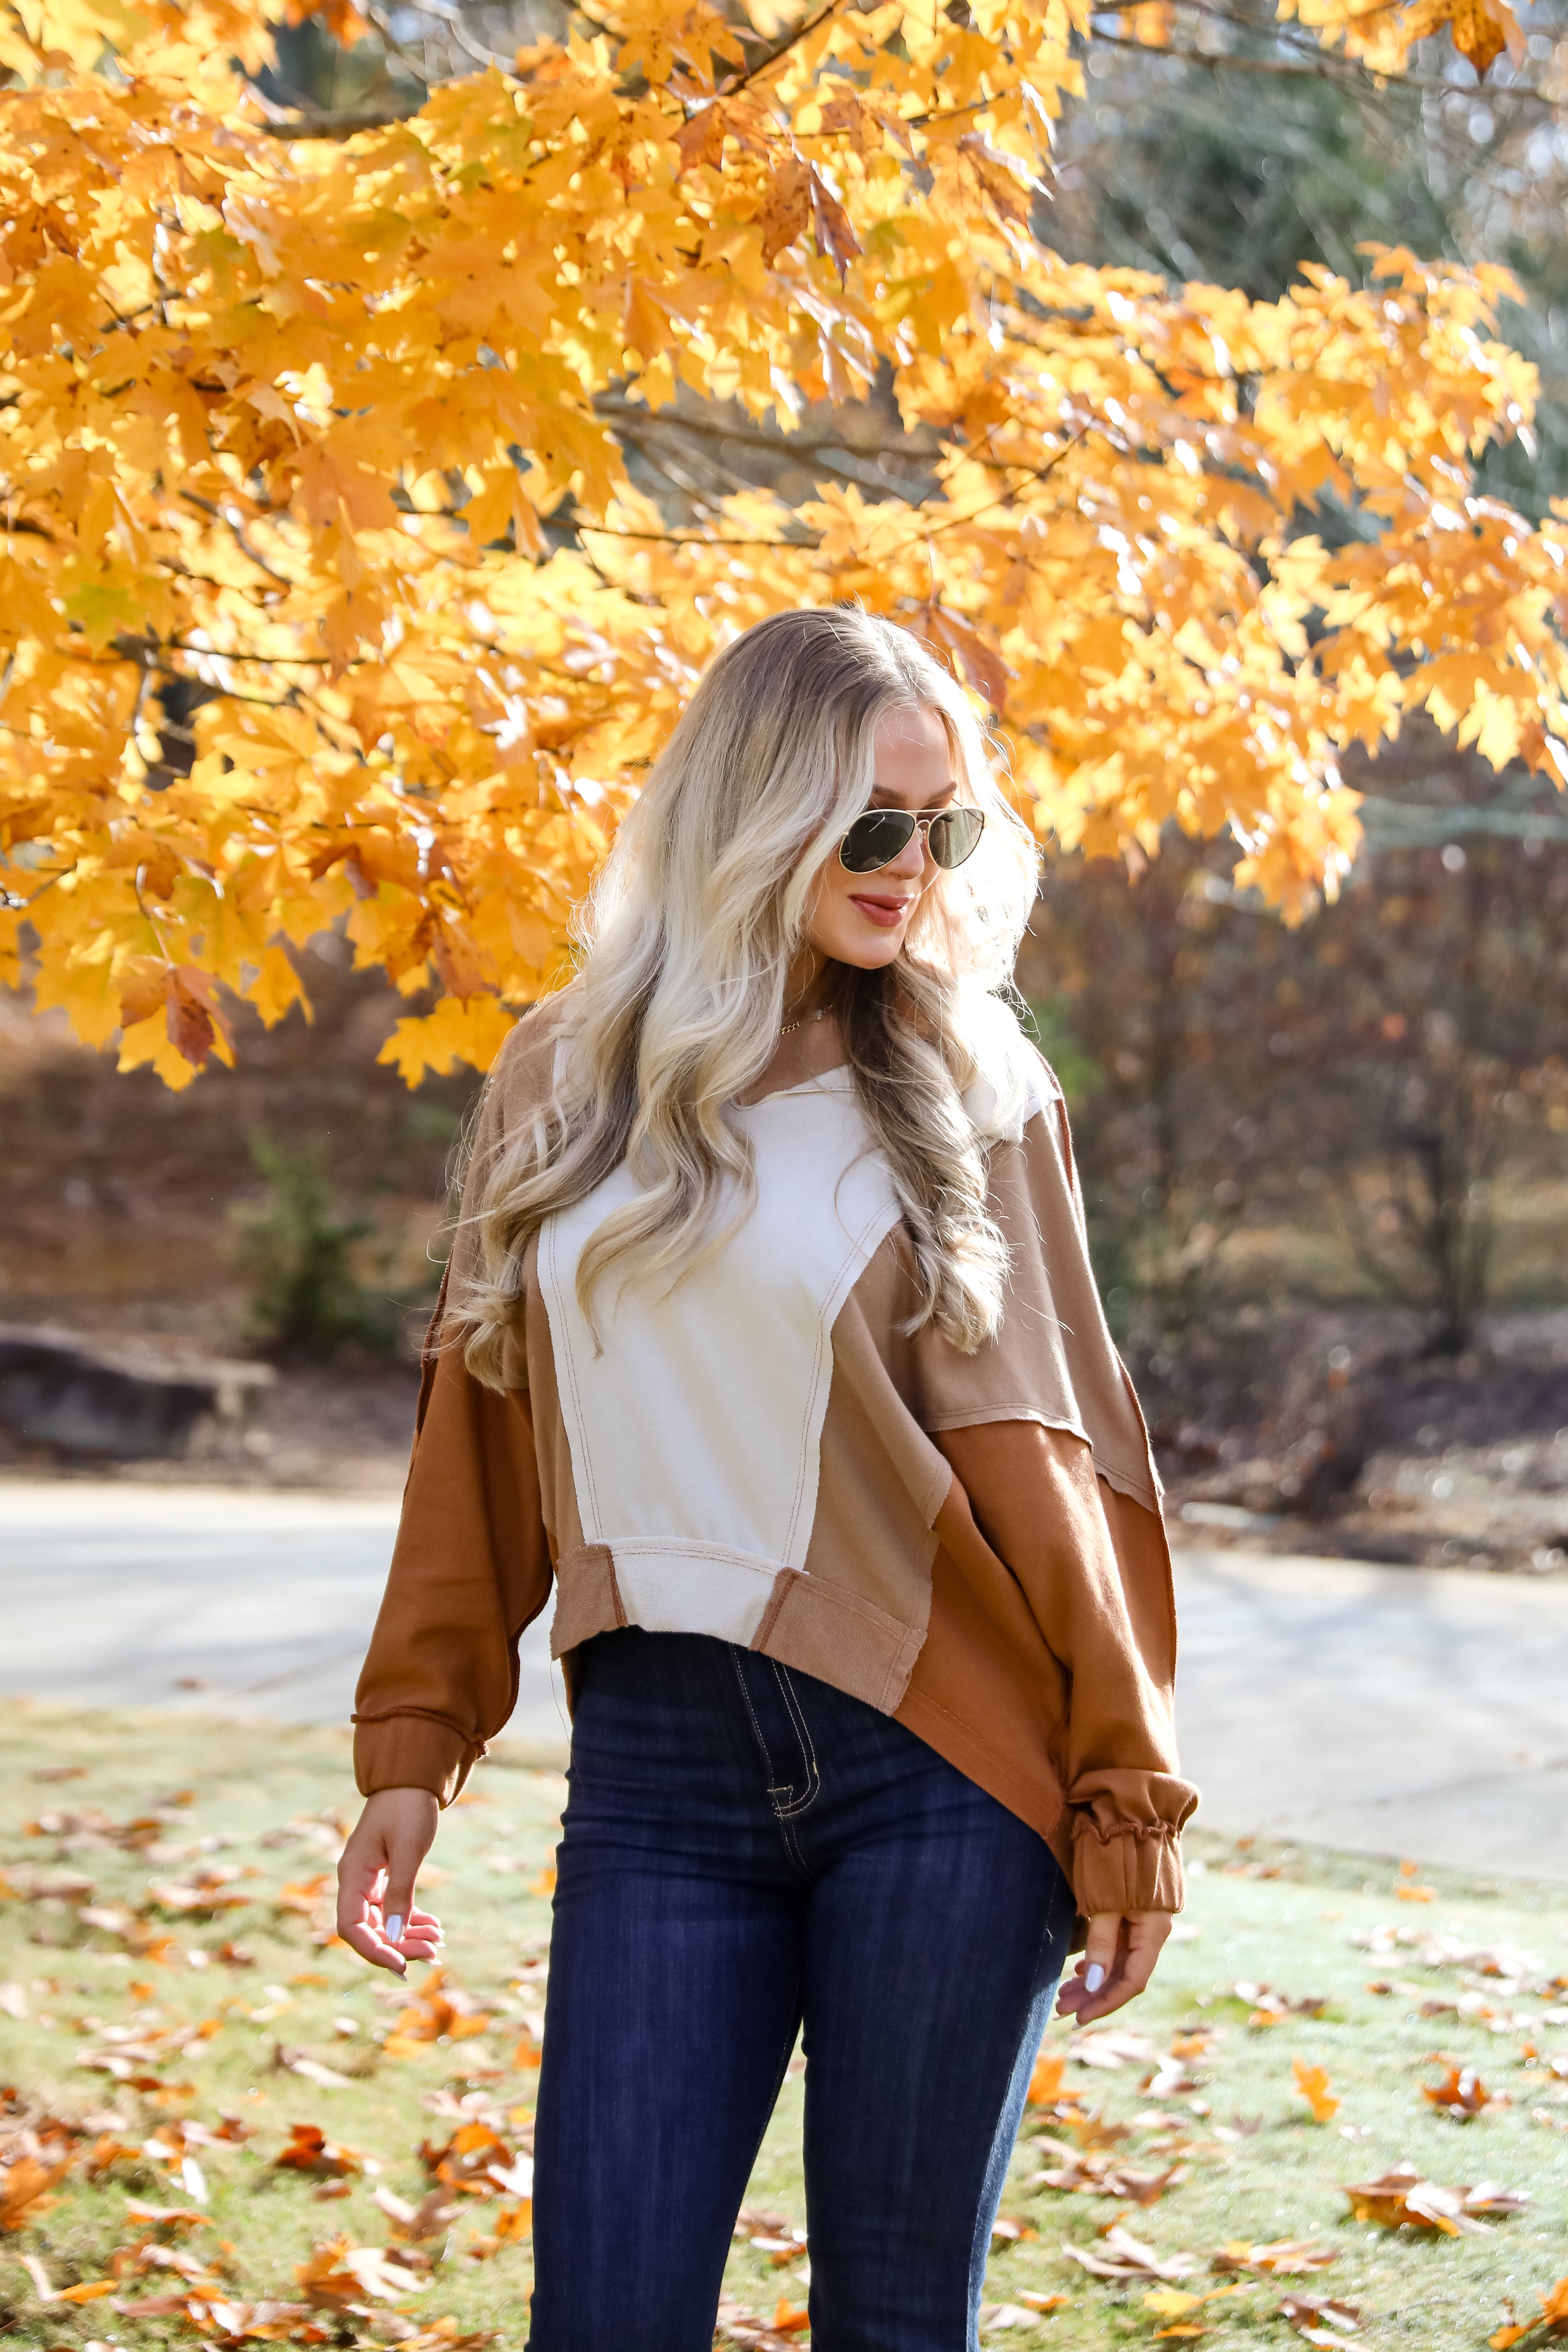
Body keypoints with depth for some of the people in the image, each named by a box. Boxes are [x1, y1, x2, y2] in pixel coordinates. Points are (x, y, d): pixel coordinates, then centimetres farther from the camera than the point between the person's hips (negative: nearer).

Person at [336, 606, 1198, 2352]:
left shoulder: (968, 1085, 2)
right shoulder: (559, 1078, 8)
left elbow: (1045, 1451, 0)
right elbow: (485, 1426, 12)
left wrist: (1124, 1804, -1)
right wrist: (412, 1749, 9)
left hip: (933, 1762, -2)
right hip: (654, 1771, 2)